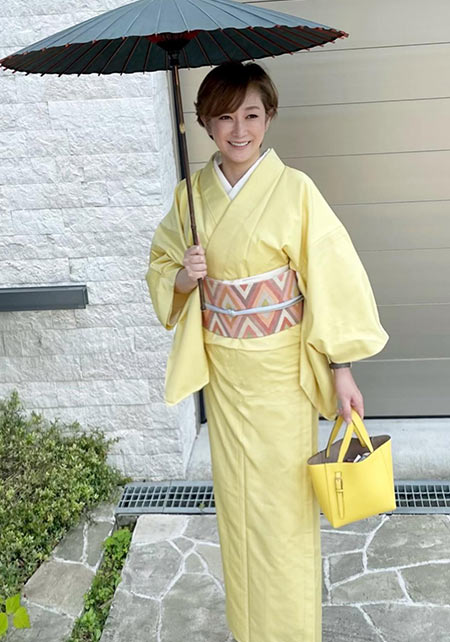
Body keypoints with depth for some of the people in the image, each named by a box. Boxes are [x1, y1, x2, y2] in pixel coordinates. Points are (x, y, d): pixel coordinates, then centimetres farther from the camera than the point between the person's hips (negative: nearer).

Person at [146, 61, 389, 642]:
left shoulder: (293, 189, -11)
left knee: (283, 498, 6)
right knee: (234, 495, 15)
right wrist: (182, 276, -13)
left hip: (281, 368, -4)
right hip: (221, 369, 4)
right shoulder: (191, 195, 1)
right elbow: (161, 268, 11)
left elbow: (332, 277, -10)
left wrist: (342, 370, -11)